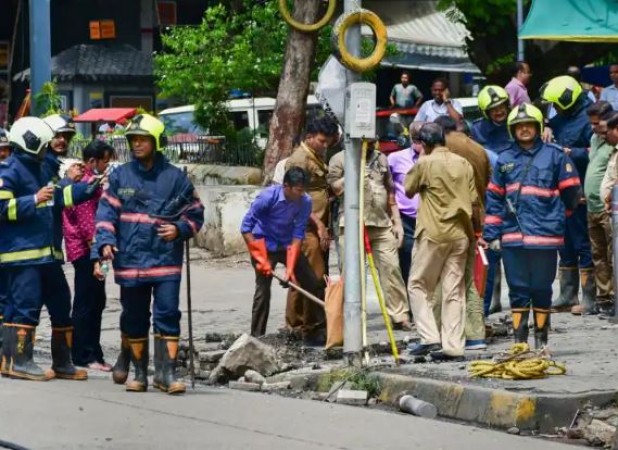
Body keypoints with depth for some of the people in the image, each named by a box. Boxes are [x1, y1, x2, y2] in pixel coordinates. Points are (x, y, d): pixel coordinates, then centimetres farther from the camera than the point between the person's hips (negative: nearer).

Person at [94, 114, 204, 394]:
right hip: (130, 261, 2)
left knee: (167, 315, -8)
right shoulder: (120, 176, 7)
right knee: (134, 318, 9)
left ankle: (166, 372, -6)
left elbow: (195, 213, 9)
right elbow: (106, 213, 6)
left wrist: (179, 229, -9)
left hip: (166, 260, -2)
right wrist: (105, 242, -9)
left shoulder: (175, 178, 3)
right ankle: (139, 371, 20)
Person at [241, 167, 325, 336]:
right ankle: (257, 336, -3)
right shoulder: (267, 197, -25)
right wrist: (260, 259, -22)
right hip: (264, 246, -4)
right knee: (263, 290, -11)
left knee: (314, 284, 0)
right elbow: (246, 227, -19)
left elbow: (298, 235, -13)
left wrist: (290, 268, -19)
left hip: (287, 246, 4)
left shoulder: (305, 202, -16)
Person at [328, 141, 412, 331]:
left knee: (391, 268, -2)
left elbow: (390, 193, 20)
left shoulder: (381, 159, 19)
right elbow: (335, 189, -8)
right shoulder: (339, 159, 5)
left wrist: (397, 222, 14)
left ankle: (399, 316, 3)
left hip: (382, 224, 4)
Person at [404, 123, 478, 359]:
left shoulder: (425, 164, -9)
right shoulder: (463, 164, 5)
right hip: (460, 233, 5)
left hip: (433, 233, -5)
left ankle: (429, 338, -5)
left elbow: (409, 190, 4)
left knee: (418, 285, 7)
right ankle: (453, 346, 3)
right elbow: (472, 198, 6)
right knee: (454, 291, 6)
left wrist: (413, 170, 16)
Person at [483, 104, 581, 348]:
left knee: (542, 289, 4)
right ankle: (519, 340, 10)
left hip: (544, 234, -3)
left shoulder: (554, 156, -1)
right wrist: (492, 234, 7)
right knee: (518, 289, 5)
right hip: (512, 234, 3)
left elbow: (571, 192, 5)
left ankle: (541, 339, 15)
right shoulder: (505, 159, 11)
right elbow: (494, 198, 12)